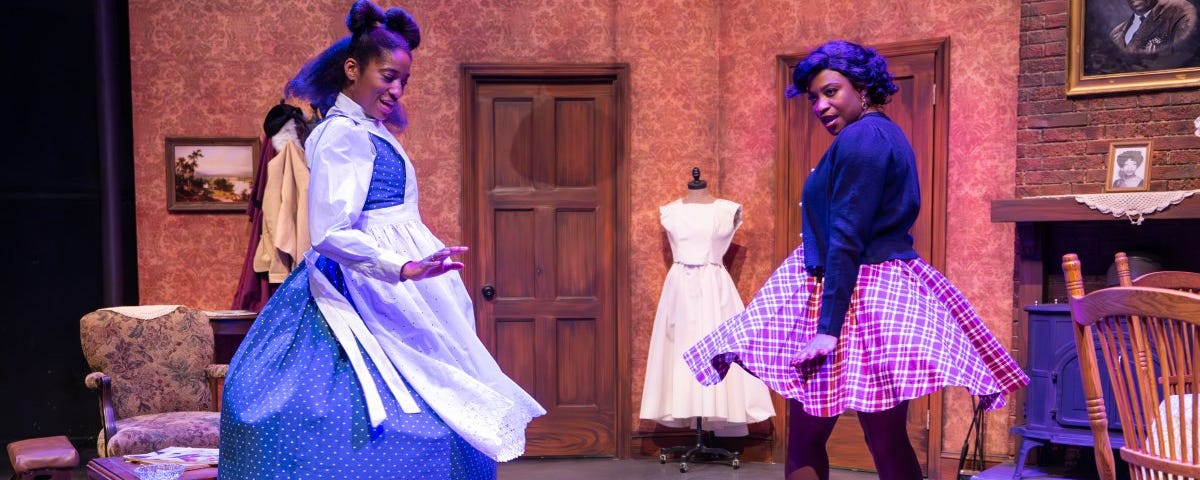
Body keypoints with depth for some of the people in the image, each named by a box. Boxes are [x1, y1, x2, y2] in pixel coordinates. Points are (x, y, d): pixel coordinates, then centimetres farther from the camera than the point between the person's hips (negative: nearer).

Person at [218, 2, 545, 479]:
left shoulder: (373, 132, 14)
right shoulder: (340, 135, -14)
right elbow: (330, 234, -24)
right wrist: (405, 269, -33)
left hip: (391, 283, 9)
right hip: (366, 284, -9)